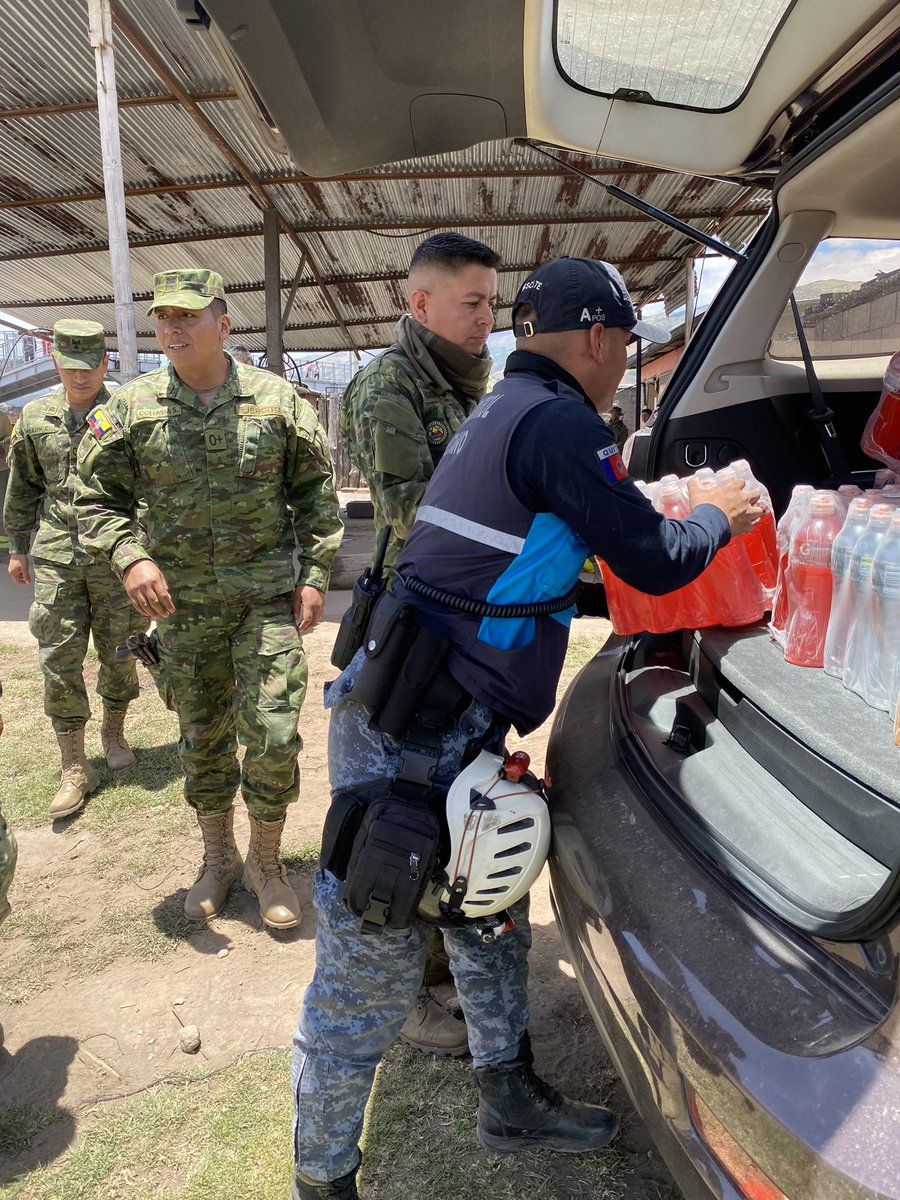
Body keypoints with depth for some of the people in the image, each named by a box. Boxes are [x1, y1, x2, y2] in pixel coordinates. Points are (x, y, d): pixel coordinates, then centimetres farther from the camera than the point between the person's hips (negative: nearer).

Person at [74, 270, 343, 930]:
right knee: (202, 734, 13)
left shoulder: (276, 400, -2)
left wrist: (315, 574, -3)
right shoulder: (131, 409, 0)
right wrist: (130, 557, -13)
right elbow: (96, 497, 5)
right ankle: (217, 857, 34)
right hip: (182, 601, 2)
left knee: (273, 733, -6)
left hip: (267, 593, -2)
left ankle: (266, 860, 18)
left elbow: (317, 492, 4)